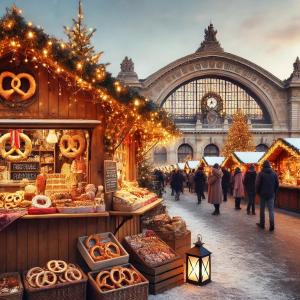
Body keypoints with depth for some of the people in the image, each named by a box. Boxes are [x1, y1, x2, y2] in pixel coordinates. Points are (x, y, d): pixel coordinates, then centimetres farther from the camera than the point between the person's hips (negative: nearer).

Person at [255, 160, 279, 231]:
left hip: (263, 194, -2)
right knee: (271, 209, 1)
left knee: (262, 209, 10)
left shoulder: (261, 173, -9)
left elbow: (257, 184, -10)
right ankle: (272, 225, -9)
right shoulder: (274, 173, 2)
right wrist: (274, 192, 15)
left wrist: (257, 192, 4)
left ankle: (262, 224, 18)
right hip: (271, 194, 2)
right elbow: (277, 184, 5)